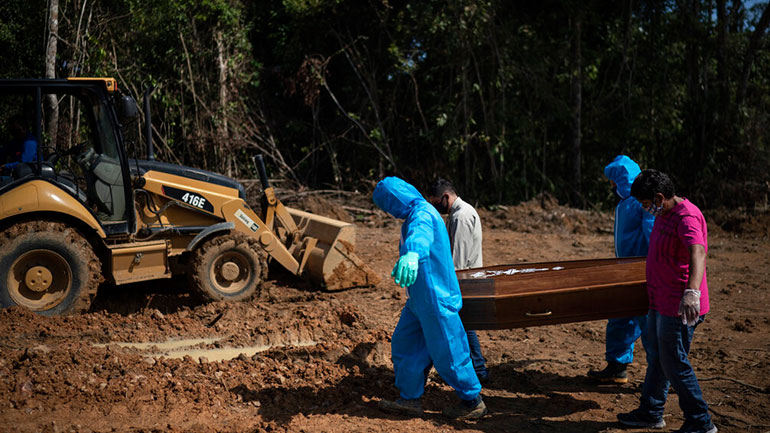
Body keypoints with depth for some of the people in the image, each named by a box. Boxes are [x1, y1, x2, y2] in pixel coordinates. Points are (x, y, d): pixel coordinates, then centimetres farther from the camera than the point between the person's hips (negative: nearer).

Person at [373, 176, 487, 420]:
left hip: (435, 298, -10)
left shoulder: (422, 213, -20)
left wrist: (412, 255, -66)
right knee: (404, 343, 12)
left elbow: (421, 235, -45)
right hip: (420, 299, 10)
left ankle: (473, 402, 17)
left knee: (446, 353, 1)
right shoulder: (415, 214, 14)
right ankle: (410, 399, 21)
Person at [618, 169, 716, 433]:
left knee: (674, 365, -1)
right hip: (661, 303, 10)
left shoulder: (687, 217, -22)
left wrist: (692, 292, -54)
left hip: (679, 307, -10)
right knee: (656, 359, 19)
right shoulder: (664, 214, 10)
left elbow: (698, 253, -39)